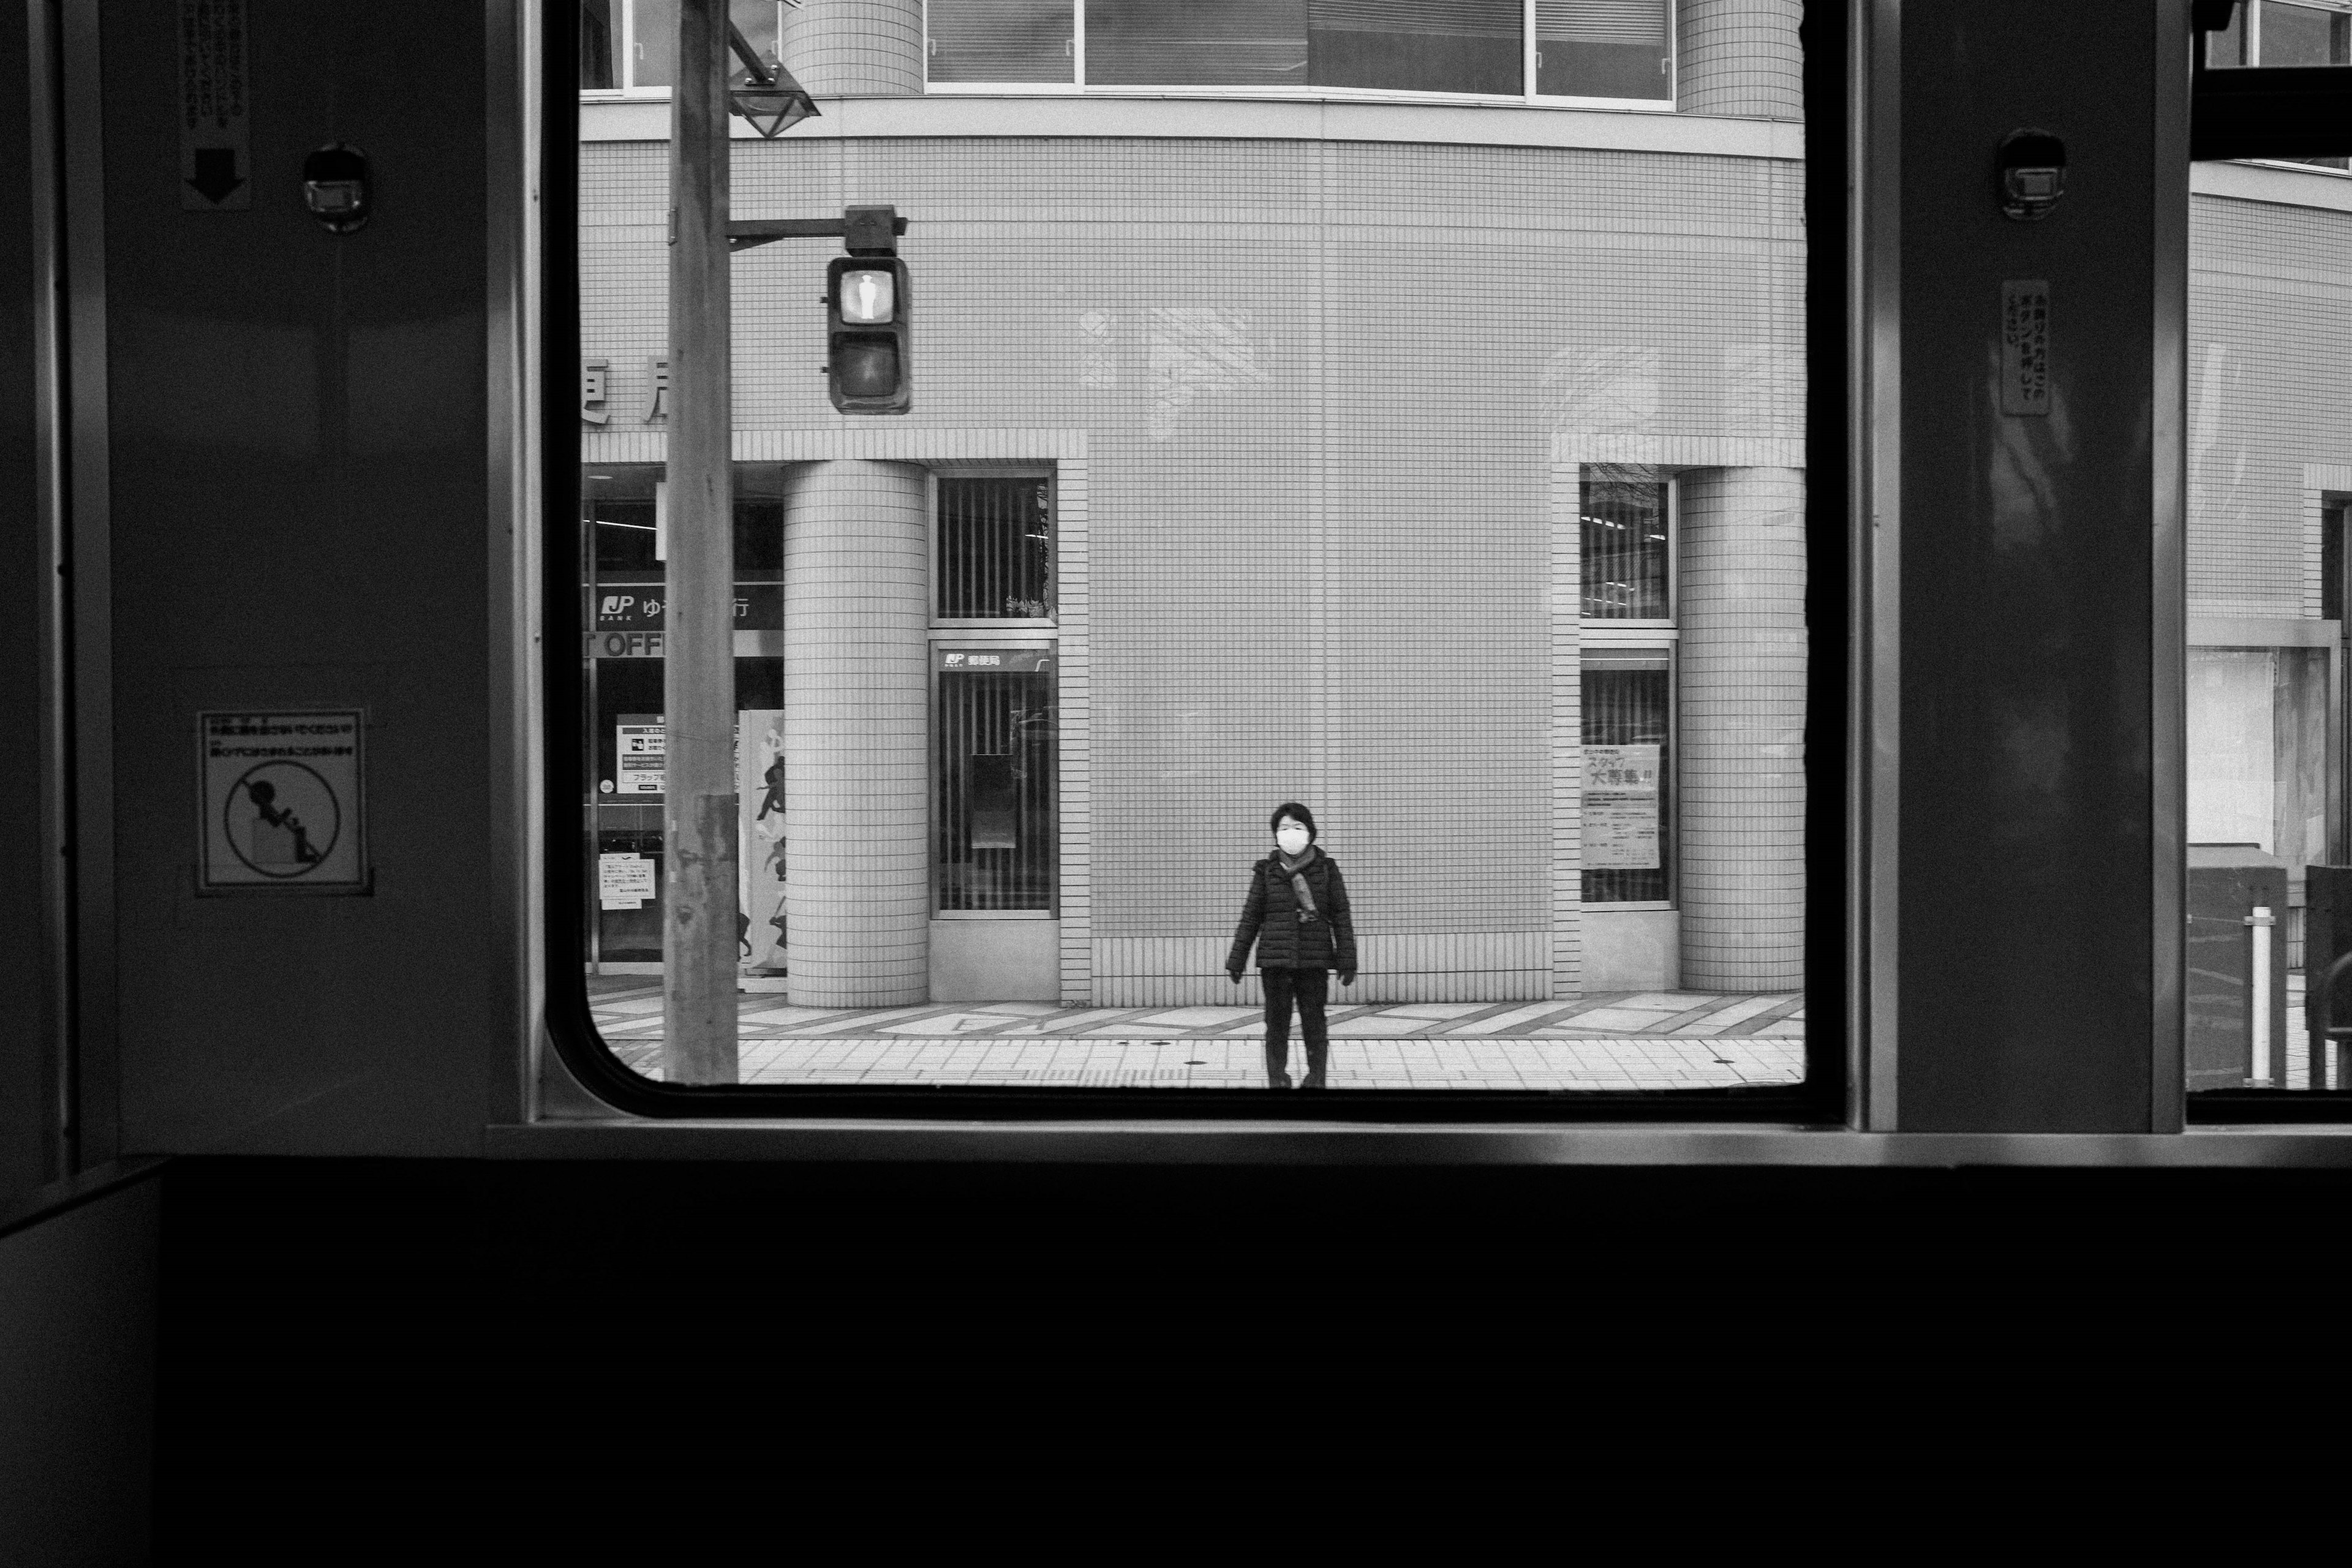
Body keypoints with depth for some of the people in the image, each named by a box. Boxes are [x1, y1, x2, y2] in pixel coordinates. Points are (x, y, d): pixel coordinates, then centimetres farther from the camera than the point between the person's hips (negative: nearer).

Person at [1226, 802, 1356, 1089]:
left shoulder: (1326, 869, 2)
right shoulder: (1266, 871, 4)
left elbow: (1341, 917, 4)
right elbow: (1250, 918, 8)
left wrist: (1347, 960, 0)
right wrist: (1236, 961, 6)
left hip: (1315, 960, -1)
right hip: (1275, 960, 1)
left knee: (1314, 1020, 3)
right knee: (1277, 1022, 3)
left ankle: (1316, 1079, 15)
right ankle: (1277, 1080, 13)